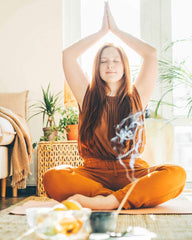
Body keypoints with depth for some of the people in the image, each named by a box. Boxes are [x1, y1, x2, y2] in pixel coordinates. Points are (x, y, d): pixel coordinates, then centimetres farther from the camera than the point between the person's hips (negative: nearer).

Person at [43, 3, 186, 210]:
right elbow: (68, 54, 9)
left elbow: (151, 53, 9)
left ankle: (108, 202, -35)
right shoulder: (88, 96, 14)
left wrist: (116, 30, 17)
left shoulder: (136, 96, 14)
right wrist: (103, 30, 18)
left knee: (176, 174, -29)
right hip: (93, 172, 0)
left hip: (131, 172, 1)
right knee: (53, 177, -32)